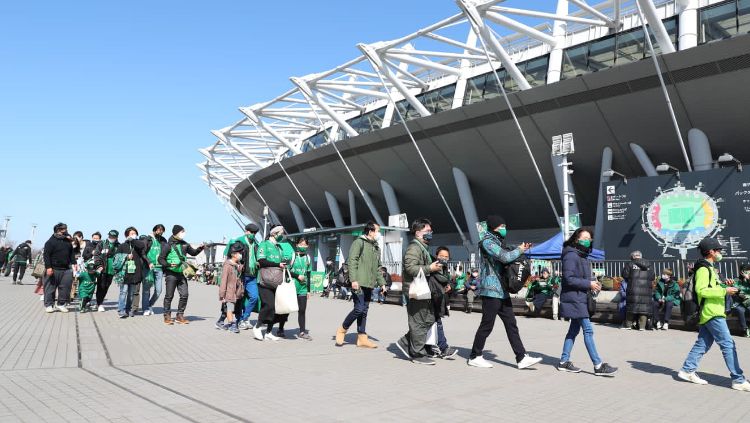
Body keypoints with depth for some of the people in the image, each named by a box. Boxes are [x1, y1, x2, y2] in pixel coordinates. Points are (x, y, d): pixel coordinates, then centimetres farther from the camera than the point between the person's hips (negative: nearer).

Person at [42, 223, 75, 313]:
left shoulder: (68, 241, 14)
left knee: (65, 287, 2)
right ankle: (49, 305, 11)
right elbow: (46, 255, -9)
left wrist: (73, 263, 6)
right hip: (53, 269, -5)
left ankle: (61, 304, 12)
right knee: (50, 287, 3)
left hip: (66, 269, 5)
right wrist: (48, 267, -16)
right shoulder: (51, 241, -4)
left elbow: (72, 254, 18)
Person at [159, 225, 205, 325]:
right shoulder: (169, 245, -6)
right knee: (169, 296, 4)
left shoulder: (184, 244, 10)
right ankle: (167, 316, 16)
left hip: (182, 274, 5)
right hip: (171, 274, -5)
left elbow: (193, 252, 22)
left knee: (184, 295, 1)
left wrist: (200, 248, 3)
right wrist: (169, 264, -19)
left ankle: (180, 315, 13)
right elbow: (161, 259, -4)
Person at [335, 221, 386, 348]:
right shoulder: (359, 242, -5)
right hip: (359, 283, -8)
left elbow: (378, 268, 25)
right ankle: (342, 330, 9)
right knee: (359, 309, -11)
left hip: (369, 285, 8)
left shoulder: (376, 247, 21)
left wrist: (381, 283, 18)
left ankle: (362, 338, 13)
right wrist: (353, 279, -19)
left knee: (364, 311, 8)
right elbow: (352, 261, -12)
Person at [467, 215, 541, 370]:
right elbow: (505, 257, -22)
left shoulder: (499, 242, 17)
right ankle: (474, 357, 11)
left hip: (502, 290, 9)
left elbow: (508, 260, 22)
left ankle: (521, 358, 9)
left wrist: (521, 249, 8)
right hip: (491, 290, -9)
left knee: (511, 324, 7)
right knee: (487, 325, -1)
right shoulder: (487, 242, -11)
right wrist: (520, 250, -5)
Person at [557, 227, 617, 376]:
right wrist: (589, 284, -17)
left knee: (574, 329, 12)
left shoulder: (583, 256, 15)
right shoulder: (571, 255, -15)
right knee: (588, 330, -9)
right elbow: (569, 279, -21)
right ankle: (598, 365, -5)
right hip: (574, 298, -10)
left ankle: (564, 361, 19)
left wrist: (593, 283, 3)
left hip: (580, 298, 10)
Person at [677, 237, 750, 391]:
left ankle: (687, 370, 12)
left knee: (703, 343, 9)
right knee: (728, 345, -6)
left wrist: (724, 287, 11)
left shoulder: (708, 267, 20)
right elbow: (701, 290, -23)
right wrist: (724, 291, -20)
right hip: (712, 313, -10)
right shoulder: (703, 268, -13)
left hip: (710, 313, 10)